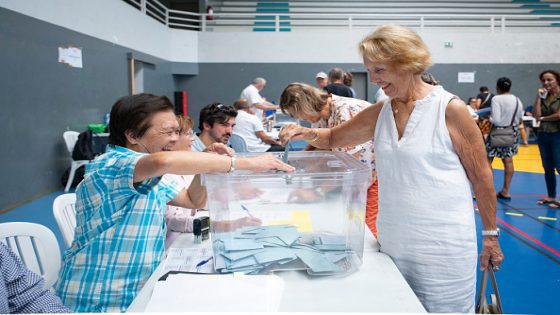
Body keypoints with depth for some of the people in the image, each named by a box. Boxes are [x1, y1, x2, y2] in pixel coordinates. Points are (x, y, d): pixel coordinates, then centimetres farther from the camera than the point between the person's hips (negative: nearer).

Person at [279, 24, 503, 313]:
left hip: (444, 246, -5)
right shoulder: (380, 113, 6)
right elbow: (333, 137, 18)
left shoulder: (450, 109, -8)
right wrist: (307, 133, -4)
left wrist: (490, 235, 2)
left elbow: (481, 177, -2)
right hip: (394, 244, 5)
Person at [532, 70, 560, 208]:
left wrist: (543, 118, -1)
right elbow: (536, 114, -2)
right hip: (543, 135, 6)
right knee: (548, 168, 11)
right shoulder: (543, 97, 11)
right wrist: (538, 97, -4)